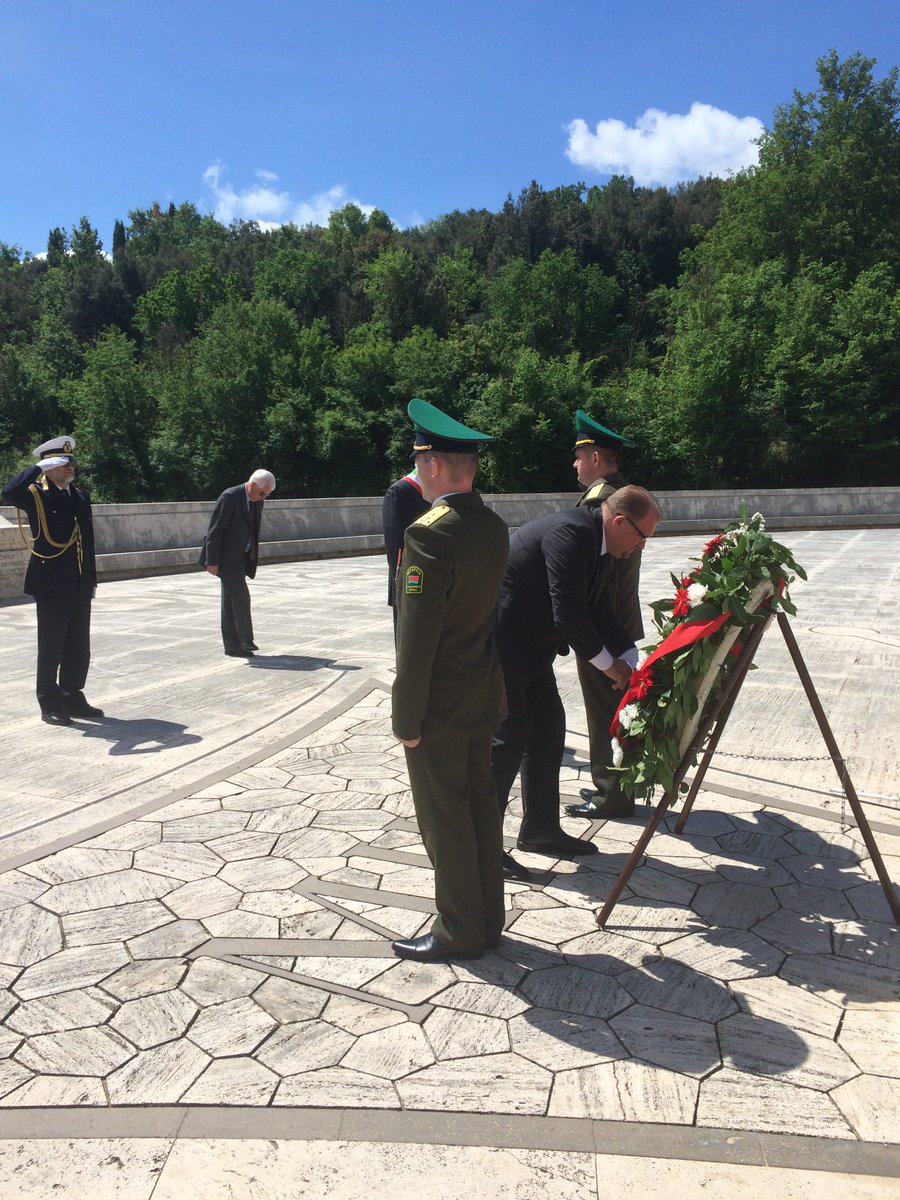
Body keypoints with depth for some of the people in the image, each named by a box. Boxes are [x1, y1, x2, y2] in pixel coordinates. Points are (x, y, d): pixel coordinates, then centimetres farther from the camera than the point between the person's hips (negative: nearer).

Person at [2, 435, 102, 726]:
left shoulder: (81, 496, 13)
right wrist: (40, 467, -21)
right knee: (51, 649, 3)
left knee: (78, 648, 12)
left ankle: (73, 699, 24)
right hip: (51, 585, -6)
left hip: (79, 586, 6)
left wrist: (91, 580, 14)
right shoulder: (36, 495, -5)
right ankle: (50, 705, 13)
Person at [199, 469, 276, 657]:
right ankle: (245, 639, -2)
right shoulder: (230, 497, -18)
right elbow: (215, 530, -18)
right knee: (240, 595, -13)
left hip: (239, 558, 8)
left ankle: (233, 646, 12)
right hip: (225, 557, -8)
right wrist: (212, 561, -20)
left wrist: (251, 561, 16)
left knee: (231, 602, 9)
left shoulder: (257, 501, 6)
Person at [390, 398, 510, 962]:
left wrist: (407, 718, -17)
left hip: (438, 704, -8)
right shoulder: (494, 527, 4)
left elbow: (418, 636, -23)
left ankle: (460, 932, 20)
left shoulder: (429, 534, -22)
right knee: (481, 806, 17)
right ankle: (488, 920, 31)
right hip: (483, 697, 8)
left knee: (445, 821, 6)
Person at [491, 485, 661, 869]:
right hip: (499, 643, -10)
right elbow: (568, 615, -26)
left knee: (548, 728, 13)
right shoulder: (571, 532, -24)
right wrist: (609, 665, -12)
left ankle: (540, 829, 26)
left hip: (529, 645, 10)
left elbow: (599, 610, 13)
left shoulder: (597, 544, 7)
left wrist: (631, 663, 5)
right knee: (509, 737, -6)